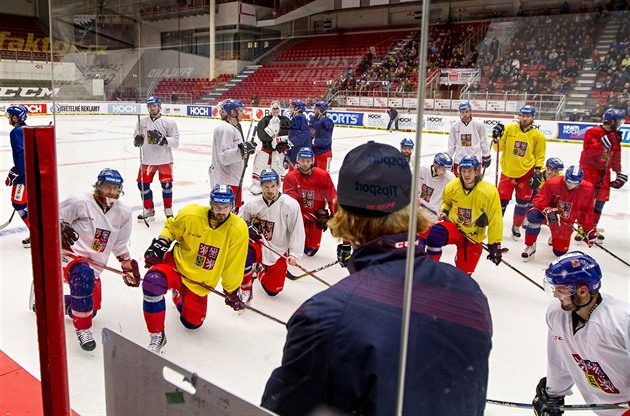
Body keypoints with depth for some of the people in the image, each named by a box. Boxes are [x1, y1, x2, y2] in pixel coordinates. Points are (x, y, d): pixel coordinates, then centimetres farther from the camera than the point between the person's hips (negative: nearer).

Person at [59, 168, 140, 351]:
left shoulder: (123, 212, 2)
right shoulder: (80, 202, -14)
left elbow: (120, 245, 14)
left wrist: (128, 266, 13)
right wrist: (60, 228, -30)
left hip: (94, 265, 7)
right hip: (69, 253, -6)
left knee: (91, 308, 13)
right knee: (84, 275, -40)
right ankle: (82, 328, -22)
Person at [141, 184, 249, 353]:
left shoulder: (238, 230, -16)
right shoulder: (191, 215, -18)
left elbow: (233, 265, -5)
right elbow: (171, 227, 5)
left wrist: (232, 291, 2)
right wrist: (160, 244, -12)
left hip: (201, 282, 2)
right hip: (177, 264, -2)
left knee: (192, 322, 12)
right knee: (153, 281, -34)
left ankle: (178, 296, 47)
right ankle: (157, 336, -15)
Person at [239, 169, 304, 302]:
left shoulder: (291, 205, -17)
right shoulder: (253, 204, -8)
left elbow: (297, 231, -14)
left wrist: (294, 254, -20)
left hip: (278, 252, 0)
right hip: (258, 245, 0)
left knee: (273, 290, 6)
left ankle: (260, 269, 40)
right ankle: (246, 291, -8)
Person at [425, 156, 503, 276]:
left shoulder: (489, 192, -19)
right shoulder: (452, 186, -9)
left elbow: (495, 220, -13)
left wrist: (494, 245, -12)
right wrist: (443, 211, -7)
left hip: (473, 237, -1)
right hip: (453, 227, 1)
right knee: (435, 233, -34)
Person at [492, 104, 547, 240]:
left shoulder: (538, 136, -4)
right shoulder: (510, 129, -4)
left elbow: (540, 156, 2)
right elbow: (499, 147, -1)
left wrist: (538, 172, -5)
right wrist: (497, 137, -19)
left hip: (526, 173, 0)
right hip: (508, 171, 0)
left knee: (523, 202, 7)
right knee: (502, 199, 2)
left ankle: (516, 227, 25)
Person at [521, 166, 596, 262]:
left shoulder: (587, 190, -13)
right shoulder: (553, 183, -21)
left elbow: (586, 211, -2)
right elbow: (538, 199, -19)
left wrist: (589, 230, 0)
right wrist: (547, 210, -40)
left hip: (565, 222, 2)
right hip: (549, 216, -2)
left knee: (560, 252, 2)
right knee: (533, 215, -38)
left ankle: (555, 237, 41)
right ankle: (530, 246, -17)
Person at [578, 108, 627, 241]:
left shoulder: (615, 136, 8)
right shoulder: (592, 132, -15)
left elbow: (616, 157, 17)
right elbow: (588, 151, -26)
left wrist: (619, 173, 18)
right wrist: (604, 143, -32)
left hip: (604, 171, 7)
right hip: (589, 169, -7)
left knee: (600, 200, 9)